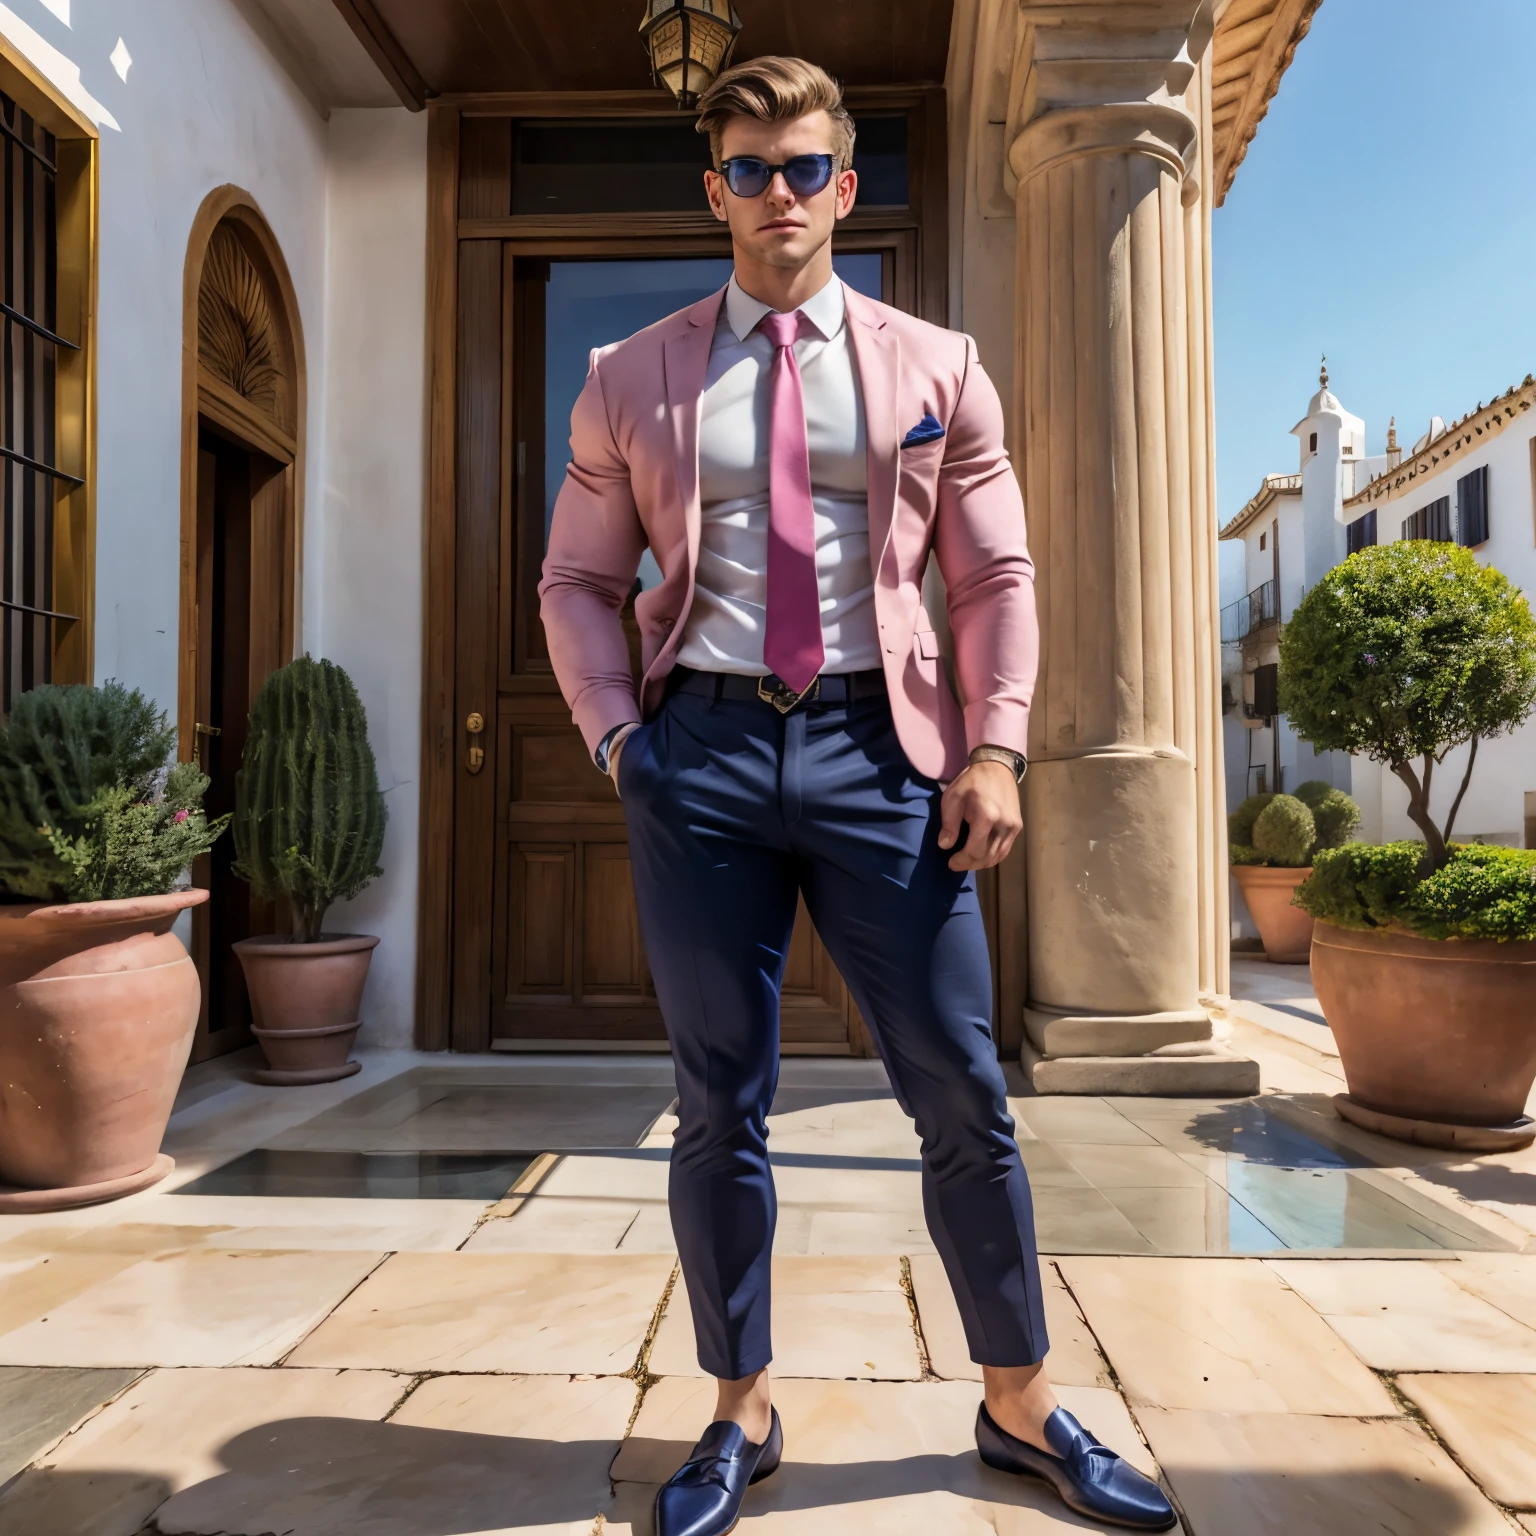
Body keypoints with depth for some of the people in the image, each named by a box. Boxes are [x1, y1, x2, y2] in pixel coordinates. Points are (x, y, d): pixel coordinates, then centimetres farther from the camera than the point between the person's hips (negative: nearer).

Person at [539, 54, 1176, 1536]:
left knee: (961, 1093, 4)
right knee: (718, 1105, 8)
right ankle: (741, 1414, 28)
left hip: (877, 749, 0)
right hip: (701, 750, 1)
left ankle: (1020, 1405, 27)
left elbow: (996, 576, 9)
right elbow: (576, 582, 13)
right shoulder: (631, 381, 11)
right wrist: (614, 736, -1)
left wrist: (993, 747, -3)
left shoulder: (935, 368, 11)